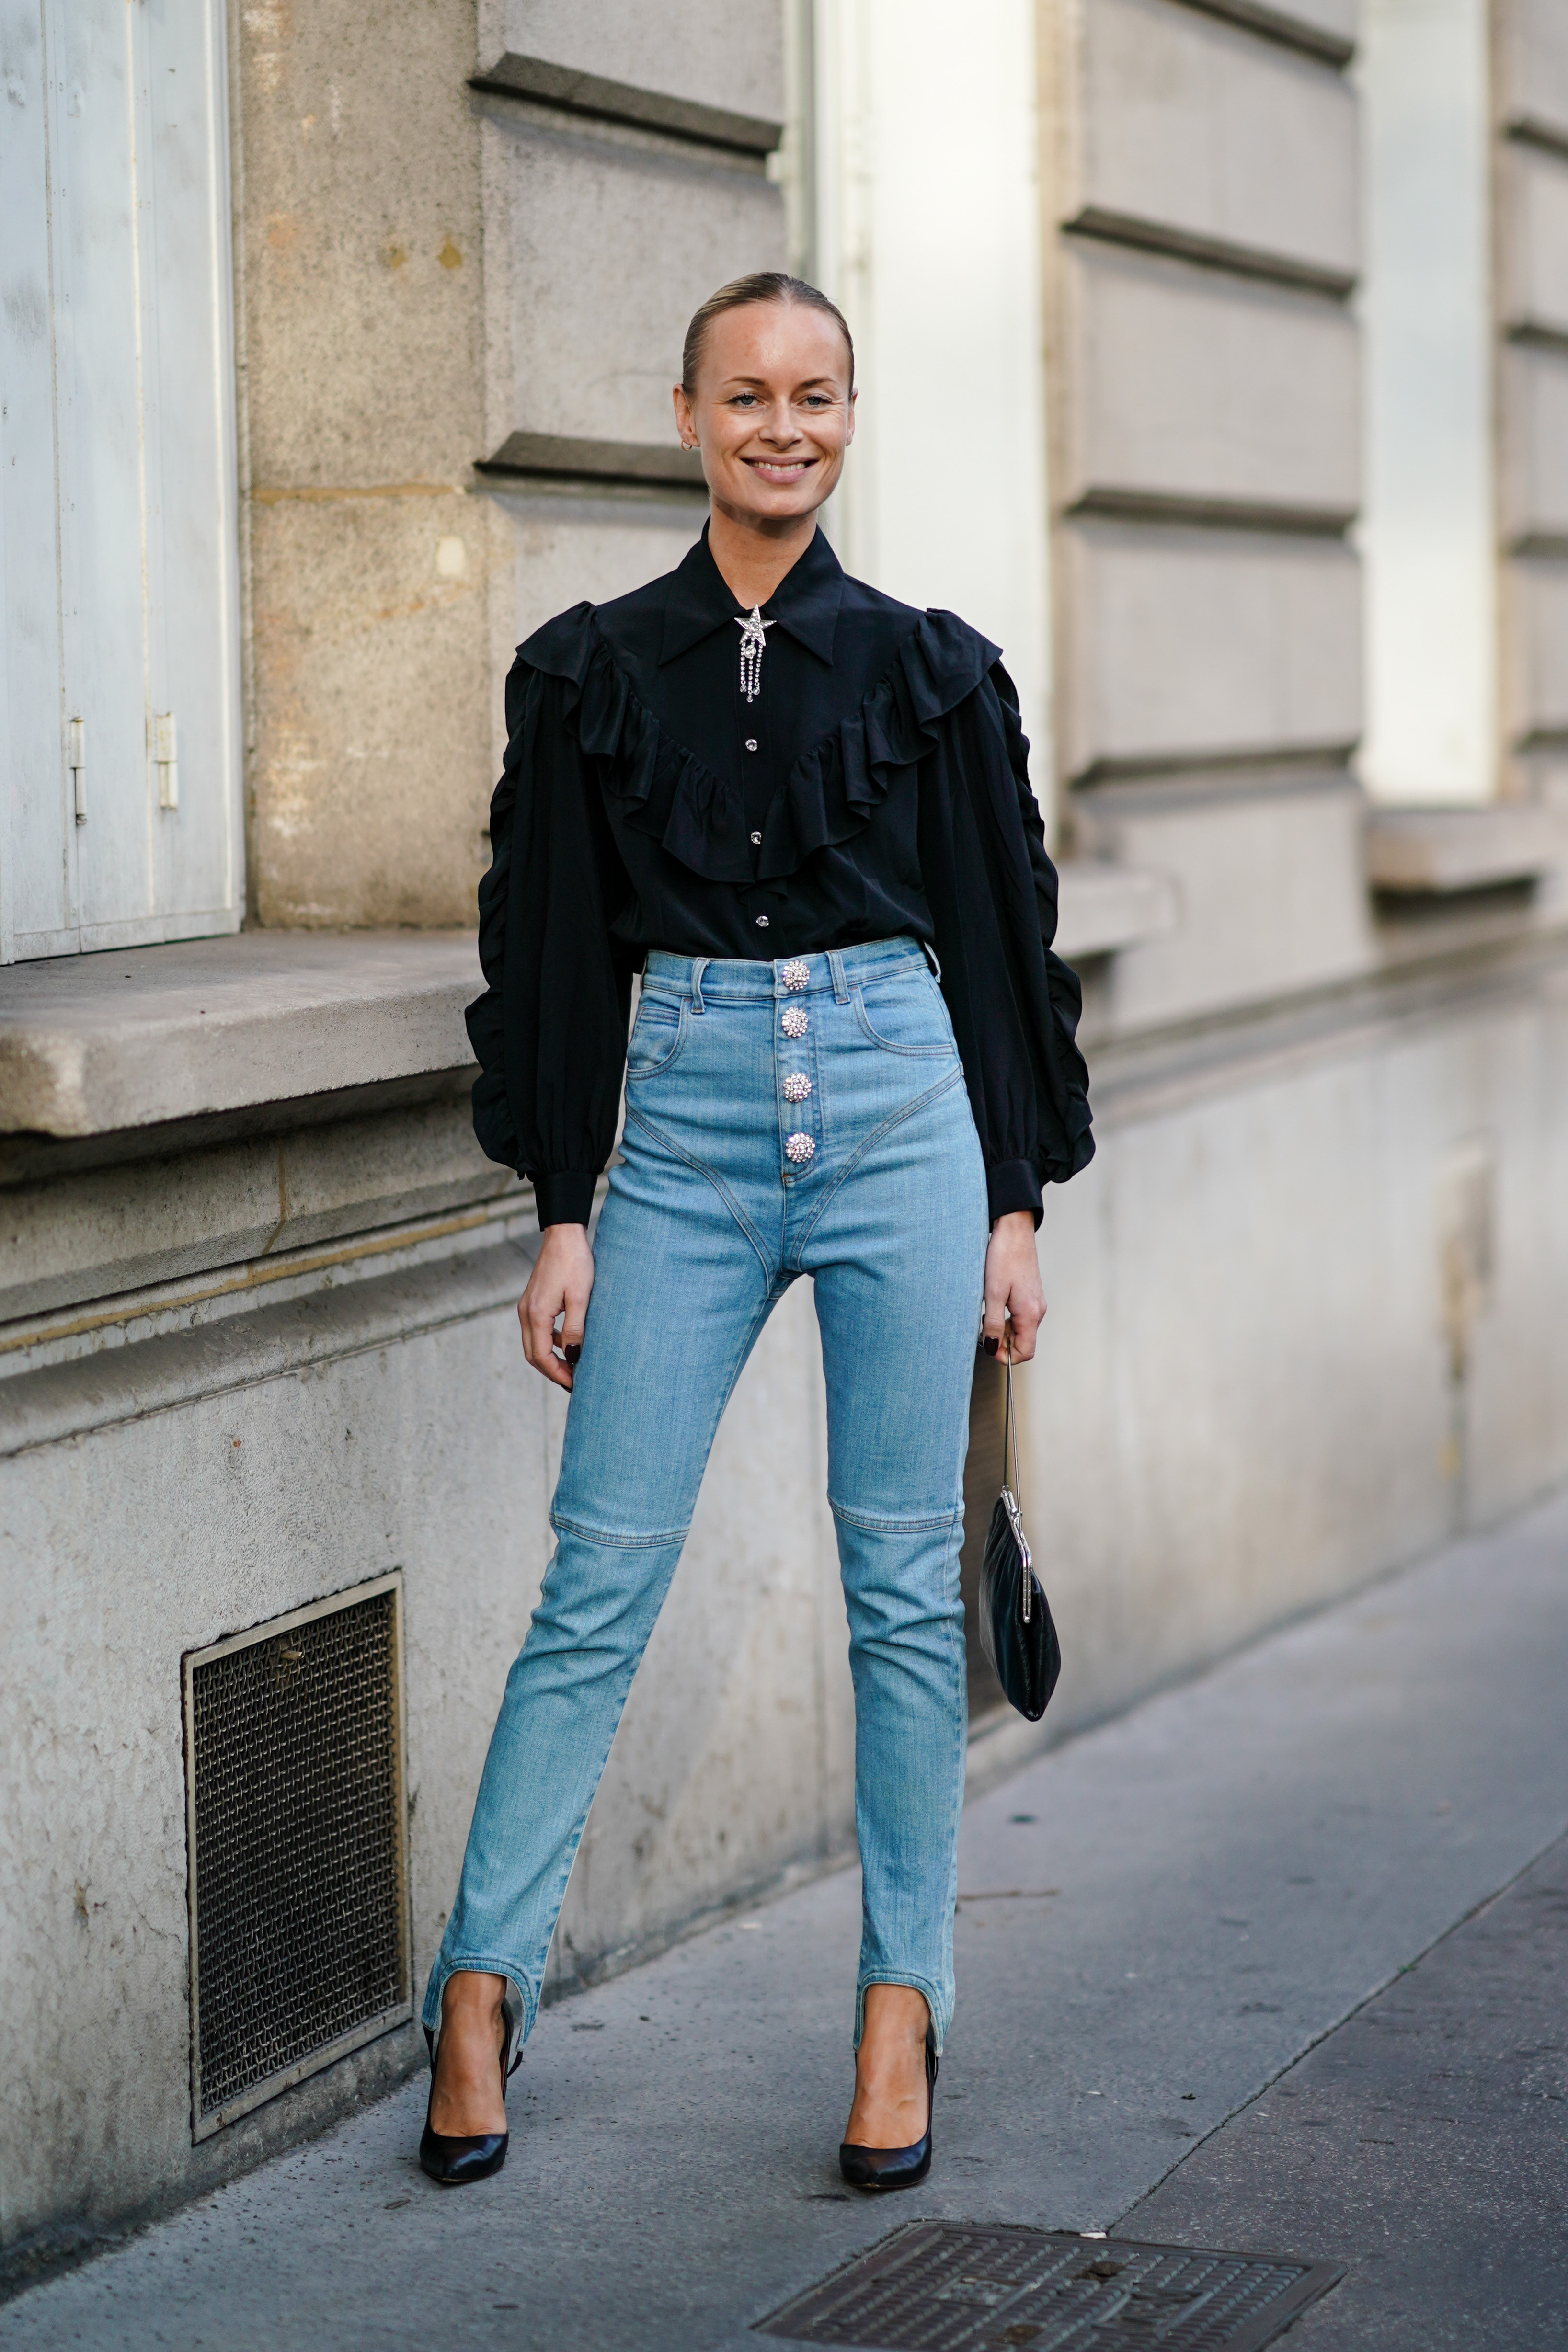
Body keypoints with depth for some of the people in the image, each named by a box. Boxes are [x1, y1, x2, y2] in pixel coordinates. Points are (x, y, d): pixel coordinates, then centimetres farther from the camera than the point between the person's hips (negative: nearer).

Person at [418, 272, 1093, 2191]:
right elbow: (556, 949, 6)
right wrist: (561, 1213, 1)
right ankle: (483, 1982, 11)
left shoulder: (926, 668, 5)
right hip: (684, 1124, 0)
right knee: (602, 1570, -1)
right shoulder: (597, 669, 5)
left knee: (904, 1578, 3)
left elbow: (999, 940, 7)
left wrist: (1015, 1205, 4)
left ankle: (901, 2002, 14)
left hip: (900, 1113, 0)